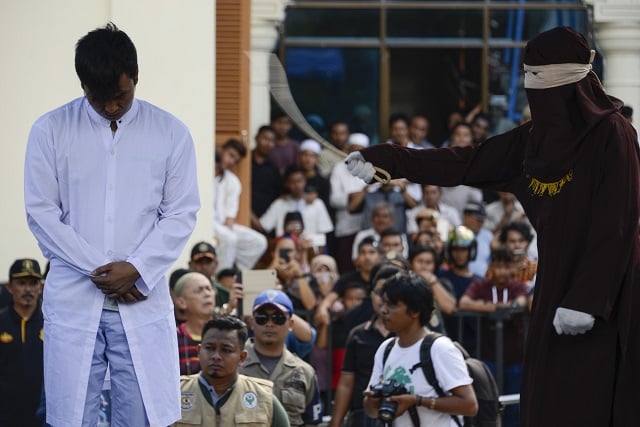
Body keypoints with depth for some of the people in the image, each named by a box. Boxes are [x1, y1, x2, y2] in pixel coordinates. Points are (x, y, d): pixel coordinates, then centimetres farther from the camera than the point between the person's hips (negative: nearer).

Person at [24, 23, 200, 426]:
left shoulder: (171, 132, 2)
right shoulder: (50, 130, 0)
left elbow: (182, 214, 3)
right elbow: (41, 212, -2)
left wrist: (135, 269, -11)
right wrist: (99, 270, -10)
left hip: (142, 301, 0)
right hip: (73, 301, 0)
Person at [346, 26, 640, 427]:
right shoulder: (540, 135, 10)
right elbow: (467, 162, 11)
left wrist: (587, 300, -23)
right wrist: (385, 159, 6)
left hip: (600, 290, -8)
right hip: (556, 283, 8)